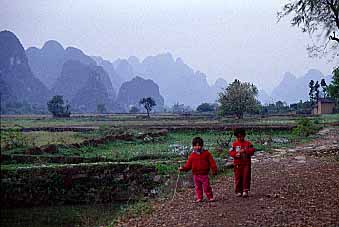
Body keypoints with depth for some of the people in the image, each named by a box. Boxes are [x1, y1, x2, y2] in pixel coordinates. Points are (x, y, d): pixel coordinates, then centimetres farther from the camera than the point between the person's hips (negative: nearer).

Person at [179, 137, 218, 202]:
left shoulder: (206, 153, -2)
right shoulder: (192, 155, 3)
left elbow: (211, 162, -1)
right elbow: (188, 164, 3)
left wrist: (214, 169, -7)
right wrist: (183, 168, -12)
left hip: (204, 174, -2)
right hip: (196, 174, 2)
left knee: (207, 187, 1)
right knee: (198, 187, 9)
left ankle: (210, 197, 13)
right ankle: (199, 198, 18)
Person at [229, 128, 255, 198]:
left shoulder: (248, 143, 5)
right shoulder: (234, 144, 5)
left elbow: (252, 150, -6)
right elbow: (231, 152, -1)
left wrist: (245, 150, -19)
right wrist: (236, 154, -20)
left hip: (246, 164, 0)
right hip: (238, 164, 1)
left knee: (246, 177, -4)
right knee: (238, 177, 4)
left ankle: (245, 191, -2)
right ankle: (238, 191, 12)